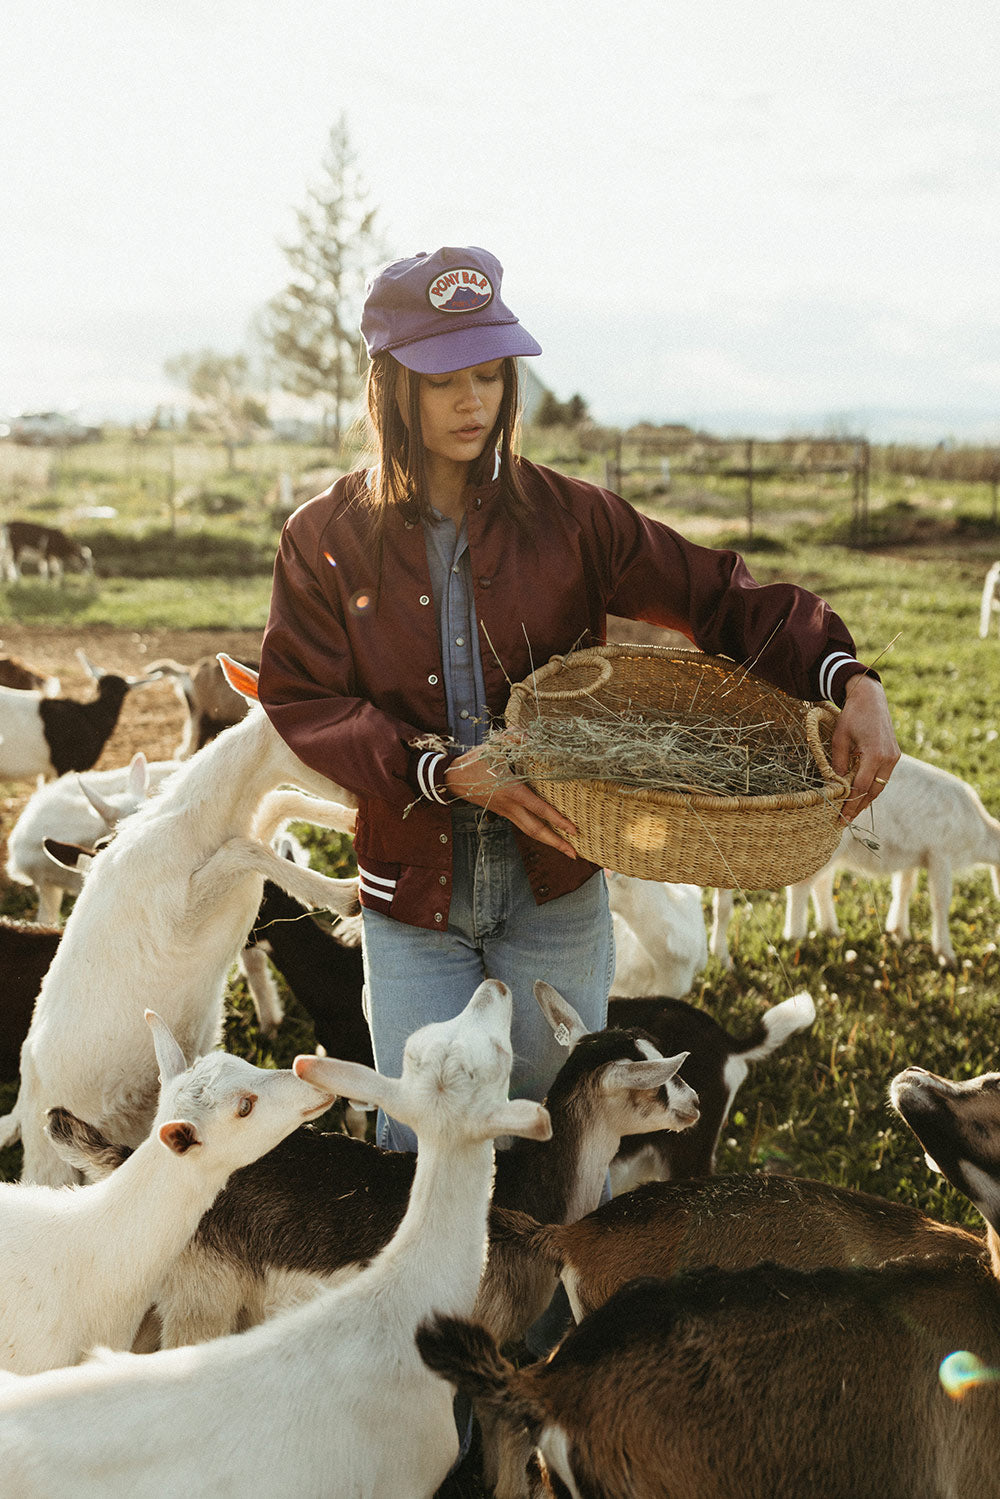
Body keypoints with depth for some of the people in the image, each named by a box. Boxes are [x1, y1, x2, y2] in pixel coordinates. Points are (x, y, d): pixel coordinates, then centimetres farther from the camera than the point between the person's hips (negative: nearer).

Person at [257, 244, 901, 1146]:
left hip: (552, 887, 1)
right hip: (414, 893, -1)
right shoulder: (327, 541, -3)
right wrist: (443, 770, -22)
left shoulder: (565, 519, -3)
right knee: (416, 1147, 7)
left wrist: (849, 681, -21)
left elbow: (719, 596, -5)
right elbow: (301, 704, -7)